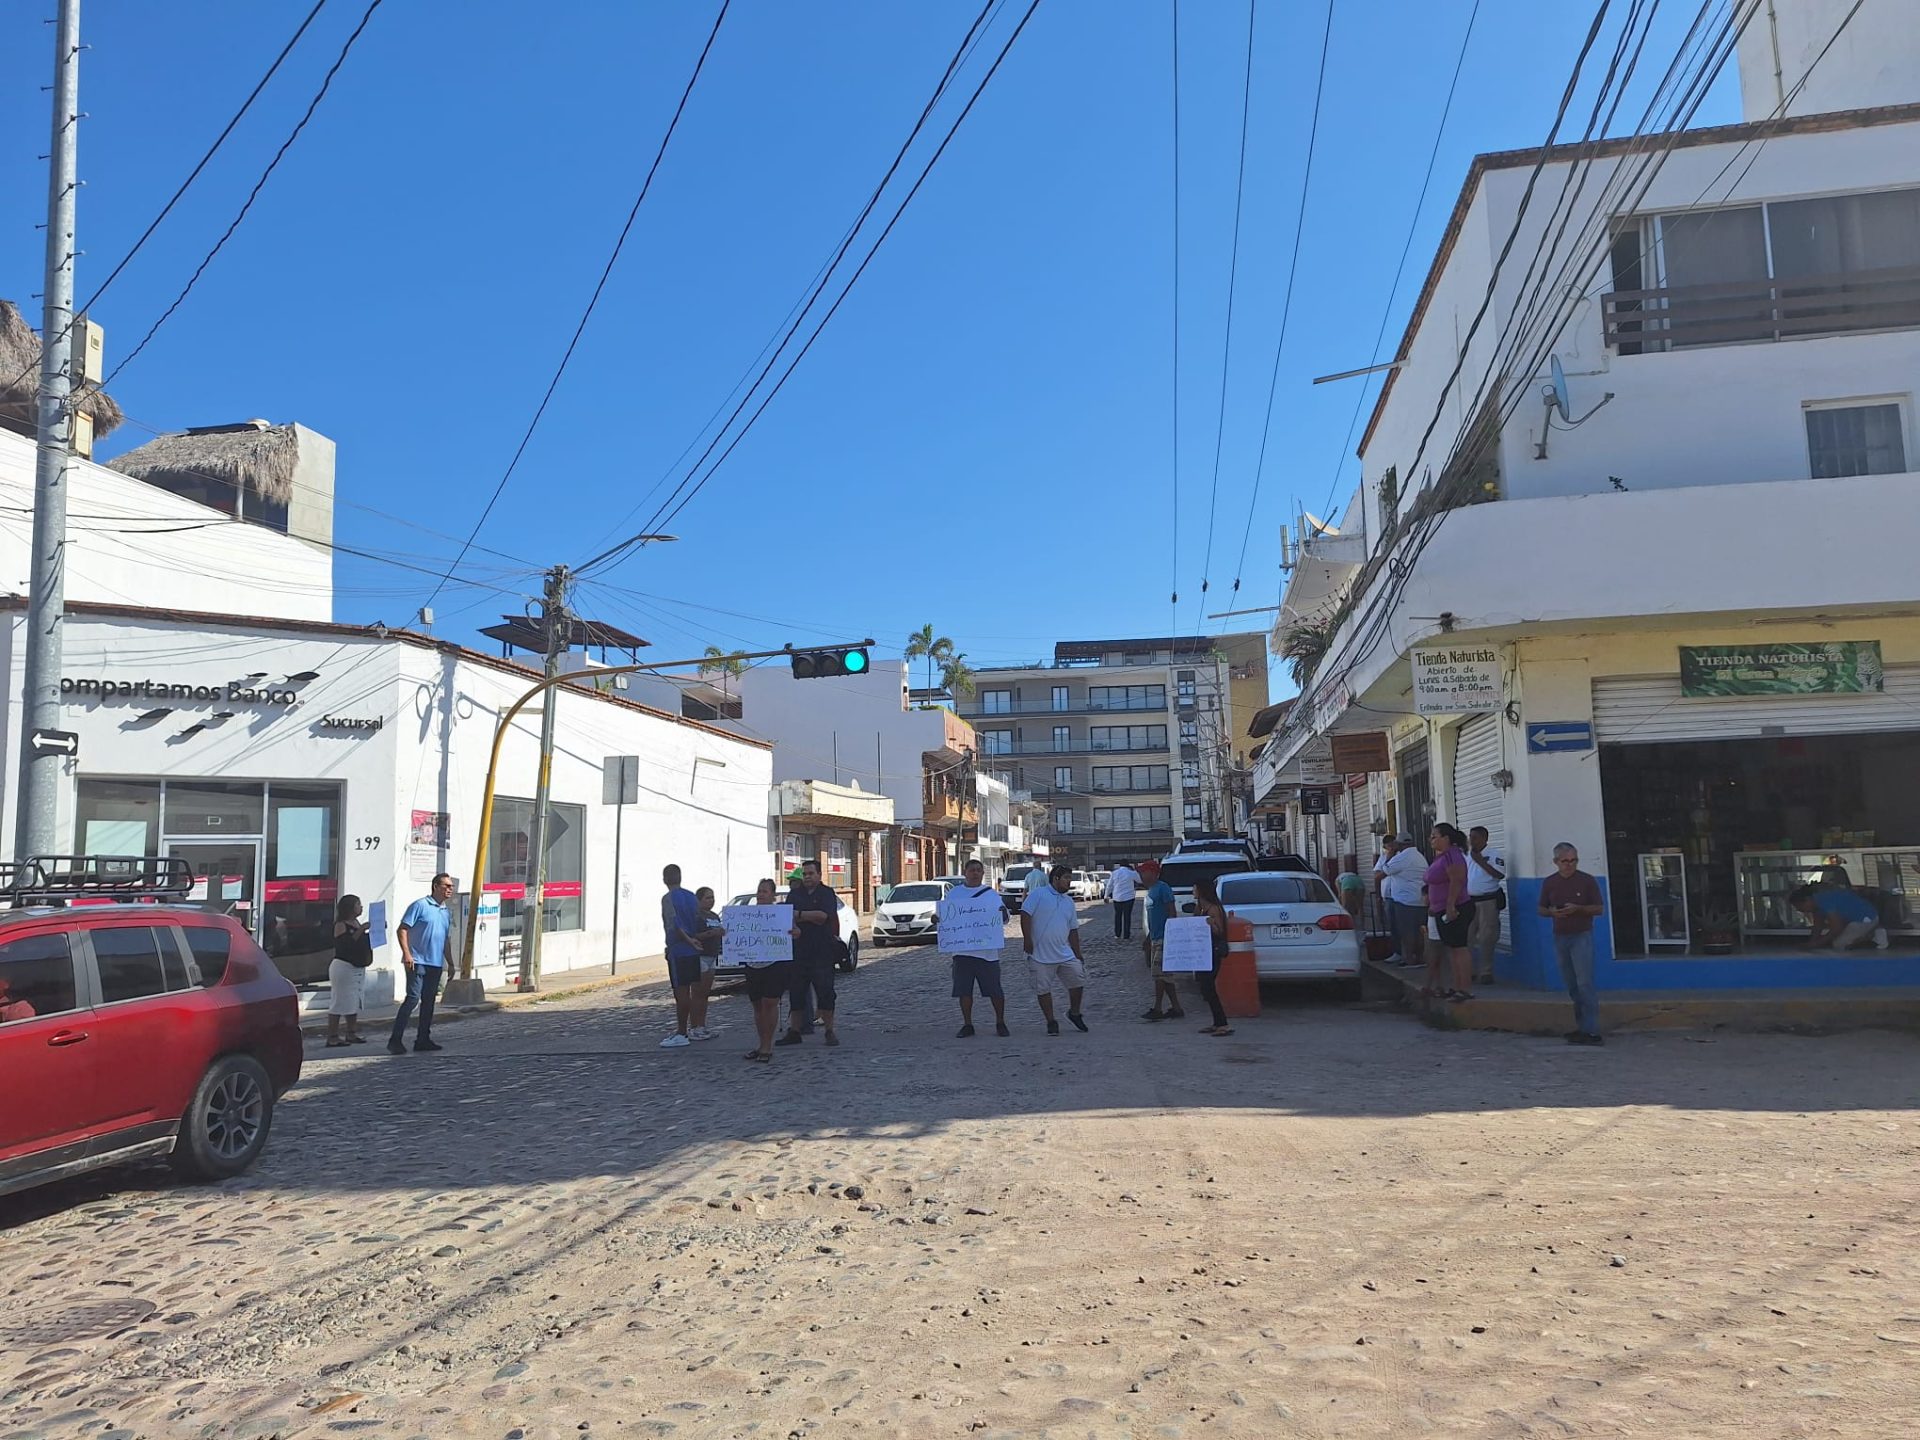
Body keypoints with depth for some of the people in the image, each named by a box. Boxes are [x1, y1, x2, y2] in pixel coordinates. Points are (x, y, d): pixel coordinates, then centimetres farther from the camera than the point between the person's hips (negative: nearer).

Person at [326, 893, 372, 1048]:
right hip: (344, 967, -9)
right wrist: (361, 930, -26)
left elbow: (363, 941, 20)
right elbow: (345, 944, -26)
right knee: (339, 1003, -5)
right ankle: (332, 1037, -2)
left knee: (353, 1002, 14)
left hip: (357, 968, 9)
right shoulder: (340, 925, -13)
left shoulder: (356, 923, 13)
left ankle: (352, 1033, 22)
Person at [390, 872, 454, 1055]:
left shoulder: (446, 913, 17)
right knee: (412, 998, -13)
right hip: (417, 962, -7)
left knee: (429, 1001, 9)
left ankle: (423, 1040, 15)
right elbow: (402, 930, -10)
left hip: (436, 964, 7)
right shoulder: (420, 906, -5)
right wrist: (406, 953, -19)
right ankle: (395, 1040, -9)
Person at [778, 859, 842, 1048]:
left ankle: (829, 1032, 6)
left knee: (825, 992, -1)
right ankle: (794, 1031, 16)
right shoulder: (794, 894, 12)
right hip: (798, 951, 3)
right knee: (796, 993, 8)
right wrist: (812, 917, -9)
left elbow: (823, 915, -14)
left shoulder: (827, 894, 1)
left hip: (822, 952, -3)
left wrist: (799, 915, -9)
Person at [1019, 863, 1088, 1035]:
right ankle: (1051, 1022, 14)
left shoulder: (1069, 901, 15)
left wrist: (1077, 954, 17)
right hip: (1041, 954, -5)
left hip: (1064, 953, 5)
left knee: (1079, 979, 0)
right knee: (1044, 989, 1)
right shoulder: (1039, 894, -5)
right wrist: (1027, 939, -16)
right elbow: (1025, 915, -11)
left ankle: (1074, 1013, 21)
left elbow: (1073, 929, 19)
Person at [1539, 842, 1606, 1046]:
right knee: (1572, 986, 10)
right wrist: (1552, 912, -9)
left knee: (1584, 984, -10)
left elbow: (1599, 908, -1)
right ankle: (1582, 1027, 18)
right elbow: (1542, 909, 13)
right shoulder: (1549, 883, 7)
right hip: (1560, 937, 4)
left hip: (1581, 936, -4)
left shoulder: (1587, 881, -4)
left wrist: (1578, 909, -18)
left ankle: (1591, 1031, -11)